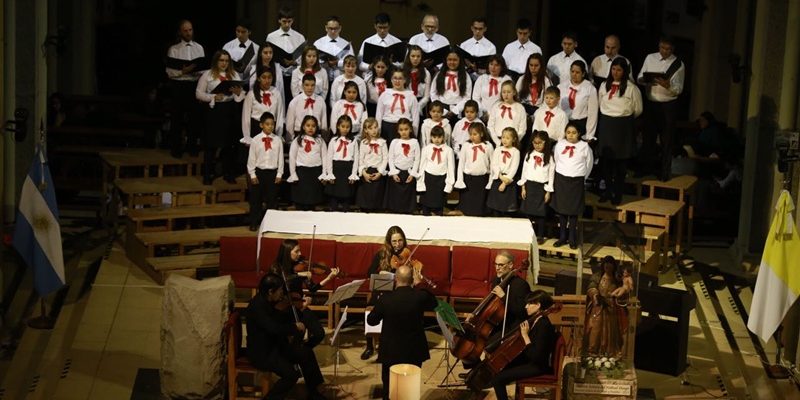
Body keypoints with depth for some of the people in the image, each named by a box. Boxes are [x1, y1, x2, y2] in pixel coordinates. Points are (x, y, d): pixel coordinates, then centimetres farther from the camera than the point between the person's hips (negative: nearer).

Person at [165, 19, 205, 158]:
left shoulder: (199, 48, 11)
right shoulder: (174, 49, 1)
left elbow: (203, 69, 8)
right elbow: (170, 71, -6)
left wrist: (196, 70, -13)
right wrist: (183, 71, -21)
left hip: (195, 85, 3)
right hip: (178, 86, -3)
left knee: (195, 116, 10)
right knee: (177, 118, 3)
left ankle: (192, 146, 24)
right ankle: (176, 148, 14)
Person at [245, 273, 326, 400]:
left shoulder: (267, 302, 5)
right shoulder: (257, 306, -25)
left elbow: (280, 321, 16)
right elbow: (274, 328, -33)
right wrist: (295, 326, -19)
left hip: (274, 346, 10)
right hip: (261, 353, -10)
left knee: (306, 353, 5)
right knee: (292, 374, -24)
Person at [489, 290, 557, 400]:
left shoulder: (544, 326, -24)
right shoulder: (535, 320, 4)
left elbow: (536, 356, -27)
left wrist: (525, 336, -24)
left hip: (538, 366, -10)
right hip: (528, 360, 10)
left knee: (498, 379, -18)